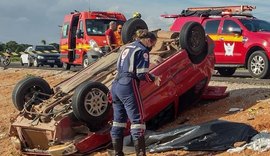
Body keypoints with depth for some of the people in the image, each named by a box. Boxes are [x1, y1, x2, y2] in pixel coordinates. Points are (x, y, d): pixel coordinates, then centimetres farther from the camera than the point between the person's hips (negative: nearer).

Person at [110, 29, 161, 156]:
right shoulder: (142, 50, -6)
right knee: (137, 121, -4)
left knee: (118, 121, 13)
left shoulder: (127, 47, 18)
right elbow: (142, 74, -15)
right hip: (128, 87, -8)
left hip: (116, 85, 8)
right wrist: (154, 79, 4)